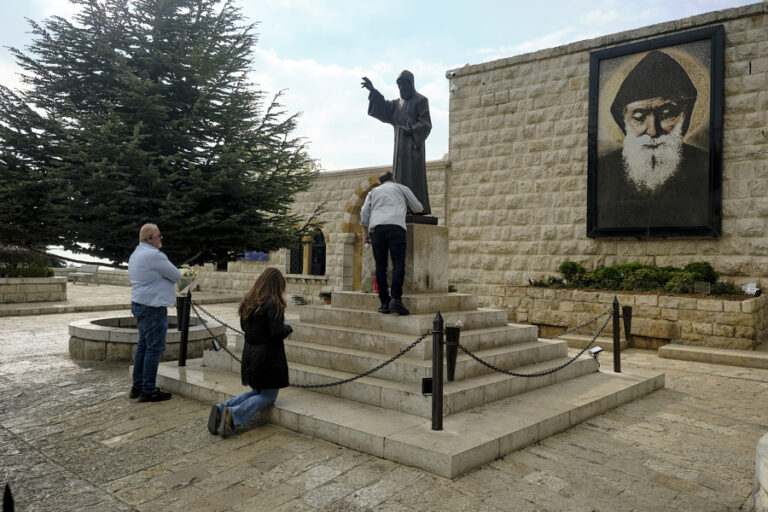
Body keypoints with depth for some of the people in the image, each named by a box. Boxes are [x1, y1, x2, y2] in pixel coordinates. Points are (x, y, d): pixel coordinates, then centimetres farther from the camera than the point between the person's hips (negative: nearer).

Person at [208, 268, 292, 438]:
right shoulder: (273, 304, -19)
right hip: (268, 356, -8)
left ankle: (222, 409, 1)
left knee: (256, 391, 22)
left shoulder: (248, 301, 6)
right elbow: (278, 332, -21)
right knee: (268, 396, 8)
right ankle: (234, 414, -15)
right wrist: (288, 328, -2)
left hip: (250, 354, 8)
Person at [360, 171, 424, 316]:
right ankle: (396, 299, -25)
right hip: (395, 225, -3)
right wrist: (407, 206, 51)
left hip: (375, 227, 3)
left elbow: (364, 214, 17)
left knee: (380, 266, 3)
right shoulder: (401, 188, 24)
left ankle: (384, 303, -3)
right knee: (398, 263, -9)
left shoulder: (373, 192, 29)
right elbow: (418, 208, 29)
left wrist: (366, 234, 23)